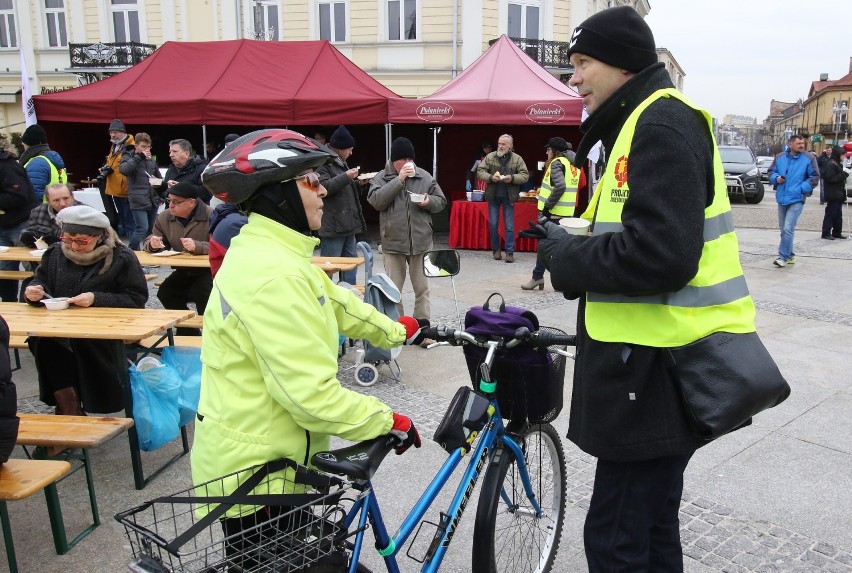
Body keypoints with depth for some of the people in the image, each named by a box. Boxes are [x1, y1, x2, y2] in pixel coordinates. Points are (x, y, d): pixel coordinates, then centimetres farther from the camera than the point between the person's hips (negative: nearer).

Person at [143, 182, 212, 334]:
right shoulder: (164, 217, 3)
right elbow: (149, 243, 16)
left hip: (208, 270, -6)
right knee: (165, 293, -12)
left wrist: (197, 246, -35)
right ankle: (187, 332, 8)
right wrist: (152, 244, -10)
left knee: (200, 293, -30)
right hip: (183, 271, 6)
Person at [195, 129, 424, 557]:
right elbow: (313, 392, -32)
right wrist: (387, 422, -20)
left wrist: (397, 331, 23)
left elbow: (335, 303, 16)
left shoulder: (271, 253, 4)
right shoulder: (273, 276, -30)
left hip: (267, 454, 10)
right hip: (254, 469, -9)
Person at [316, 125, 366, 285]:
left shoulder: (341, 163, 21)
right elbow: (324, 187, -22)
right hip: (332, 226, -10)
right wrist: (346, 177, -20)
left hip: (348, 225, 10)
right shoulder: (323, 164, -9)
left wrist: (359, 183, 11)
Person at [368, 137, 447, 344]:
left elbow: (441, 201, 10)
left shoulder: (424, 176, 5)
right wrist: (399, 179, -20)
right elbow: (376, 201, -18)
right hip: (393, 242, -1)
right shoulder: (381, 178, -1)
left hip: (421, 242, 1)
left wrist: (429, 202, -13)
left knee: (422, 288, 6)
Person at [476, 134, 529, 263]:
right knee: (493, 224, 6)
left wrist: (512, 178, -19)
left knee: (510, 226, 1)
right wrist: (490, 177, -16)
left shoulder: (517, 159, 0)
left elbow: (525, 176, -2)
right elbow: (480, 171, 2)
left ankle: (510, 252, 7)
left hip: (509, 196, -1)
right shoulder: (490, 157, 1)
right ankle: (496, 249, 20)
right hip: (493, 195, 1)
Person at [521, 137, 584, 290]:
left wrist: (546, 206, -17)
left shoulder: (557, 163, -9)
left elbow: (560, 186, -23)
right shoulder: (572, 164, 15)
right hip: (567, 213, 8)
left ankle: (538, 277, 7)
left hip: (553, 213, -8)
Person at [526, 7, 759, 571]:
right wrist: (568, 239, 5)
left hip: (657, 371, -11)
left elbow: (660, 255, -28)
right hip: (651, 364, 11)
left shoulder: (662, 126, -16)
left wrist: (567, 257, -14)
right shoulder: (639, 123, 18)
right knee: (652, 528, 24)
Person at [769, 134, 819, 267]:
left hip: (797, 199, -5)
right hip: (781, 199, 5)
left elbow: (815, 177, -2)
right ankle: (789, 255, 25)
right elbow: (771, 172, 17)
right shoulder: (780, 158, 7)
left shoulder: (808, 158, -3)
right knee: (783, 229, 12)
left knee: (788, 229, -14)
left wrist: (801, 188, -12)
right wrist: (776, 178, -5)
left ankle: (784, 256, -7)